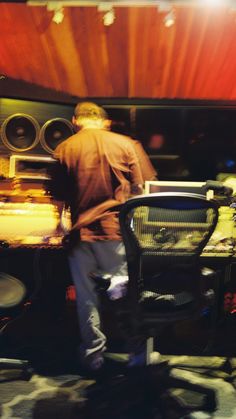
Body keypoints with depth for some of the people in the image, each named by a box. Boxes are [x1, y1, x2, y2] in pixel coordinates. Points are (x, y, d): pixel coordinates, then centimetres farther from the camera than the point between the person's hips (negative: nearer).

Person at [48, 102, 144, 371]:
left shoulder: (64, 149, 1)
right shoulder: (123, 144, 1)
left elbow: (58, 199, 3)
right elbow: (137, 189, 3)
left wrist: (60, 224, 18)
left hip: (81, 233, 1)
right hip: (117, 231, 0)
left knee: (87, 297, 12)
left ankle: (93, 356, 22)